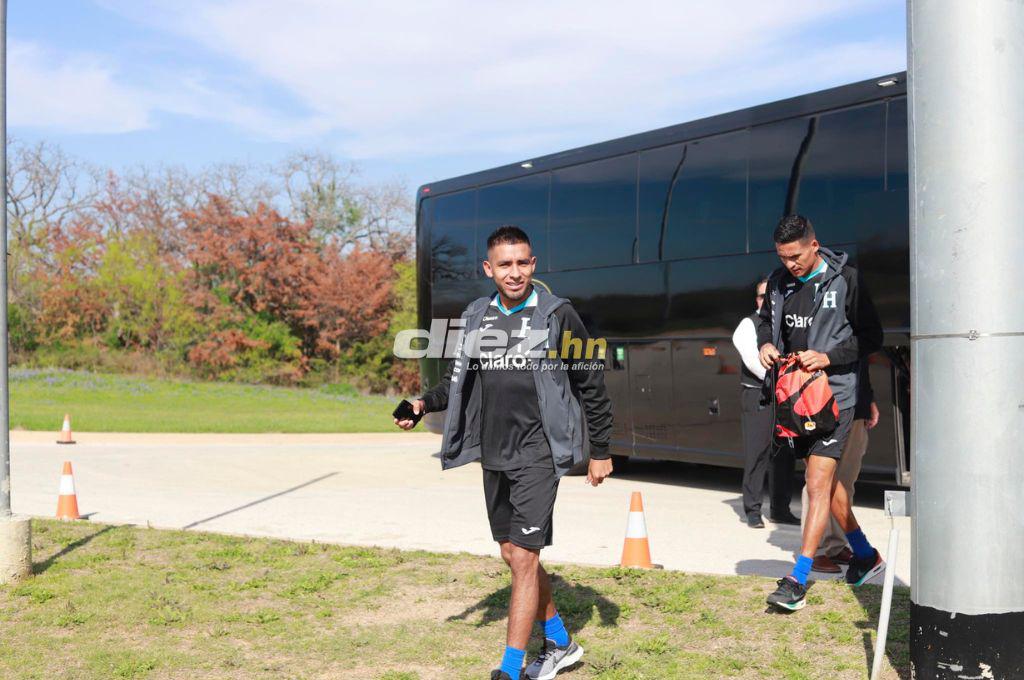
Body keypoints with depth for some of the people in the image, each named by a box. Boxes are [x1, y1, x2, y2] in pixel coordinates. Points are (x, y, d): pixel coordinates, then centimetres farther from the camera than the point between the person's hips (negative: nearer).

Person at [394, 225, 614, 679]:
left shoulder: (557, 315, -5)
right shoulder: (476, 317, 8)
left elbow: (591, 385, 0)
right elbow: (458, 380, 16)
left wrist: (600, 450, 0)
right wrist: (424, 404, -3)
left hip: (538, 453, -6)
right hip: (494, 455, 6)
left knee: (524, 555, -10)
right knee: (512, 553, 13)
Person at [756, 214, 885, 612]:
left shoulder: (845, 279, -10)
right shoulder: (779, 281, 6)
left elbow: (871, 337, -6)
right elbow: (766, 319, 22)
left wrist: (829, 357, -19)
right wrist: (766, 344, 0)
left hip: (834, 395, -7)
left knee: (818, 486, -11)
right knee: (825, 482, 16)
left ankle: (797, 581, -10)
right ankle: (866, 556, 34)